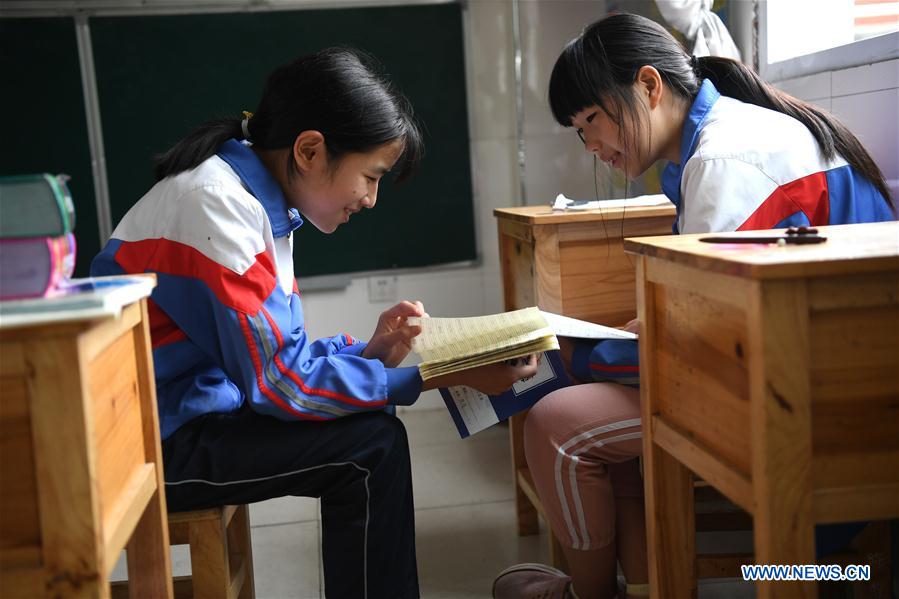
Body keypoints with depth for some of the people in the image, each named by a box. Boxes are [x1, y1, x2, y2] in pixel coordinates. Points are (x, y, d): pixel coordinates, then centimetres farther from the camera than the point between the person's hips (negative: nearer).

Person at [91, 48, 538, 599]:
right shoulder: (218, 206, -23)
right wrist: (440, 375, -22)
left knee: (368, 424, 8)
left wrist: (370, 352, -7)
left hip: (184, 411, 9)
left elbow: (275, 355, 8)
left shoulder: (258, 198, 4)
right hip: (147, 443, -9)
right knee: (372, 446, -16)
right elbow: (280, 381, -24)